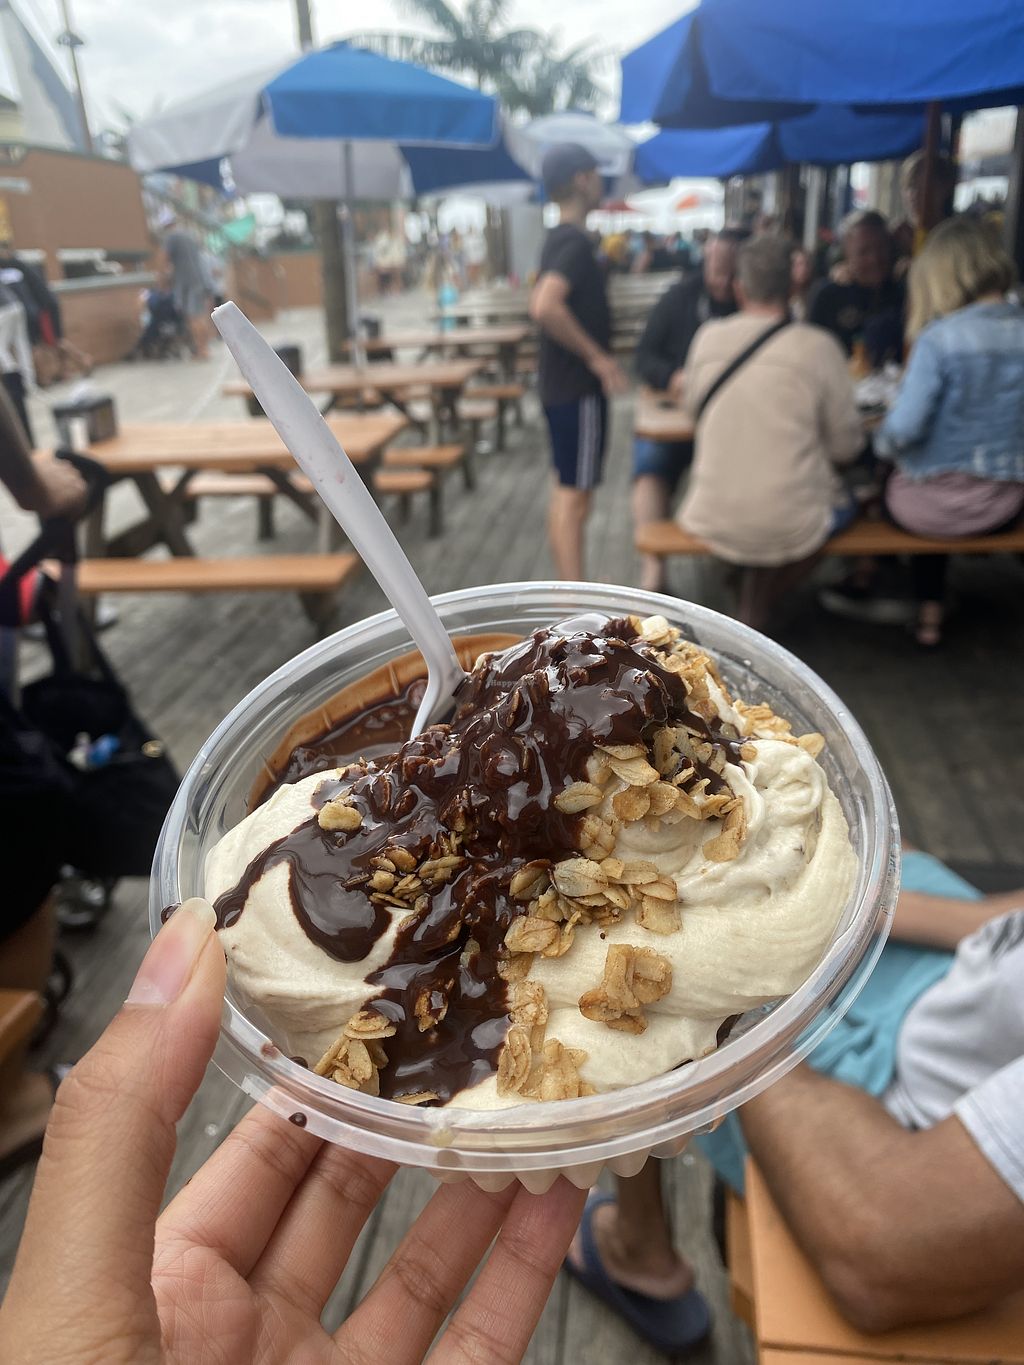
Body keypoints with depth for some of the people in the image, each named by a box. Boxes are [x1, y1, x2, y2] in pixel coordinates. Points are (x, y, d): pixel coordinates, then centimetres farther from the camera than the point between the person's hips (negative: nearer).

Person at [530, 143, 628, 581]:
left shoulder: (559, 240, 14)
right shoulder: (575, 242, -17)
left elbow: (541, 303, 26)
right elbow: (545, 307, -33)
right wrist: (597, 356, -24)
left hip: (562, 383, 10)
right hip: (578, 388, -10)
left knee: (566, 490, 14)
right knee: (575, 493, -7)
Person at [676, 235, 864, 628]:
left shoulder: (708, 336, -2)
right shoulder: (818, 346, -10)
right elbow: (846, 445, -3)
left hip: (713, 522, 3)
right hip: (792, 527, -3)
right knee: (843, 503, 30)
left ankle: (749, 605, 27)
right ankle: (757, 608, 21)